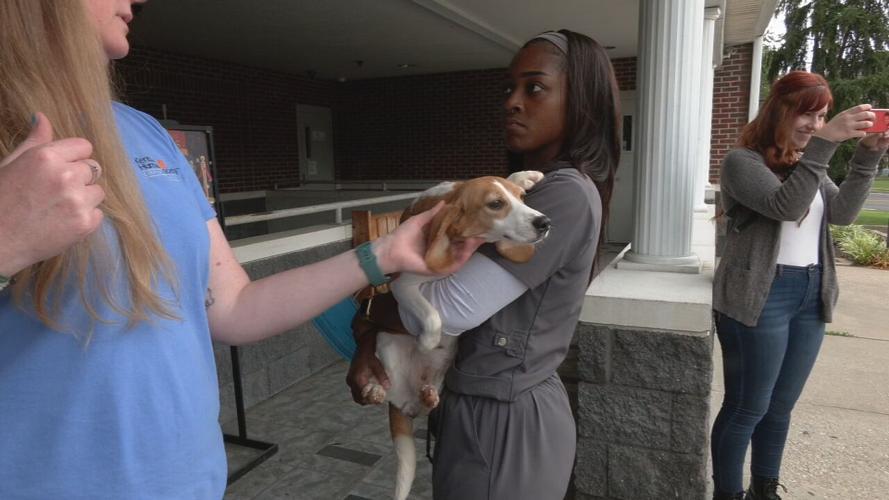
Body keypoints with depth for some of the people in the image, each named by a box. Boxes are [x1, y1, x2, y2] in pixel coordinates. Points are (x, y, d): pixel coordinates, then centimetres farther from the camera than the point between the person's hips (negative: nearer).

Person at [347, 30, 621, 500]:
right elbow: (445, 273, 5)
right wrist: (368, 339, -7)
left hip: (505, 422, -8)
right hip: (490, 407, 8)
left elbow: (449, 309, -26)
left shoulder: (567, 195, -22)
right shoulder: (523, 189, 8)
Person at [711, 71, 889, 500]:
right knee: (747, 408, 1)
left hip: (812, 295, 8)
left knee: (781, 407, 16)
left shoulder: (808, 161, 16)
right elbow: (785, 206, -22)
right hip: (762, 297, -7)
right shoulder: (742, 161, -8)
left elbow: (842, 212, 4)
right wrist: (824, 144, -27)